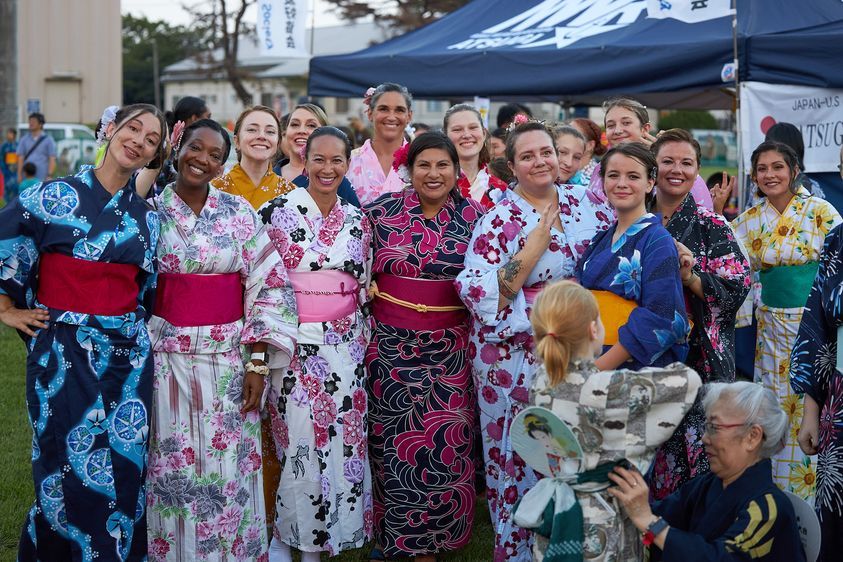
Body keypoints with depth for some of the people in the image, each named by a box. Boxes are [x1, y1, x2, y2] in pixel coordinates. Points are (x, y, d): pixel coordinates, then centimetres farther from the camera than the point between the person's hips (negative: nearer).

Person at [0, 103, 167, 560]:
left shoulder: (146, 217, 9)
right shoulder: (54, 196, -6)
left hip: (129, 357, 4)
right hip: (63, 356, -4)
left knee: (124, 474, 7)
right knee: (72, 474, 0)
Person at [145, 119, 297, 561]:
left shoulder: (239, 212, 1)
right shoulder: (150, 210, 0)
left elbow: (267, 285, 1)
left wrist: (257, 362, -4)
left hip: (228, 359, 1)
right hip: (166, 357, 0)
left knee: (228, 468, 5)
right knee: (172, 468, 5)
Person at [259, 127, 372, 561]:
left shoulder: (358, 221, 8)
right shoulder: (276, 212, -4)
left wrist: (363, 338, 13)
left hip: (345, 346, 4)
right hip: (294, 343, -4)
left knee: (342, 442, 5)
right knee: (299, 442, -3)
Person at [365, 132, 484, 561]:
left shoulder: (473, 217, 0)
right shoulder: (382, 210, -1)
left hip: (450, 350, 0)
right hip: (391, 346, 0)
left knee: (444, 442, 3)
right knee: (393, 440, 7)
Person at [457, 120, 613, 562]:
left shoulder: (582, 201, 3)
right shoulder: (500, 219, -10)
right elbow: (479, 293, -19)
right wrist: (534, 248, -22)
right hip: (517, 354, -4)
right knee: (519, 454, 4)